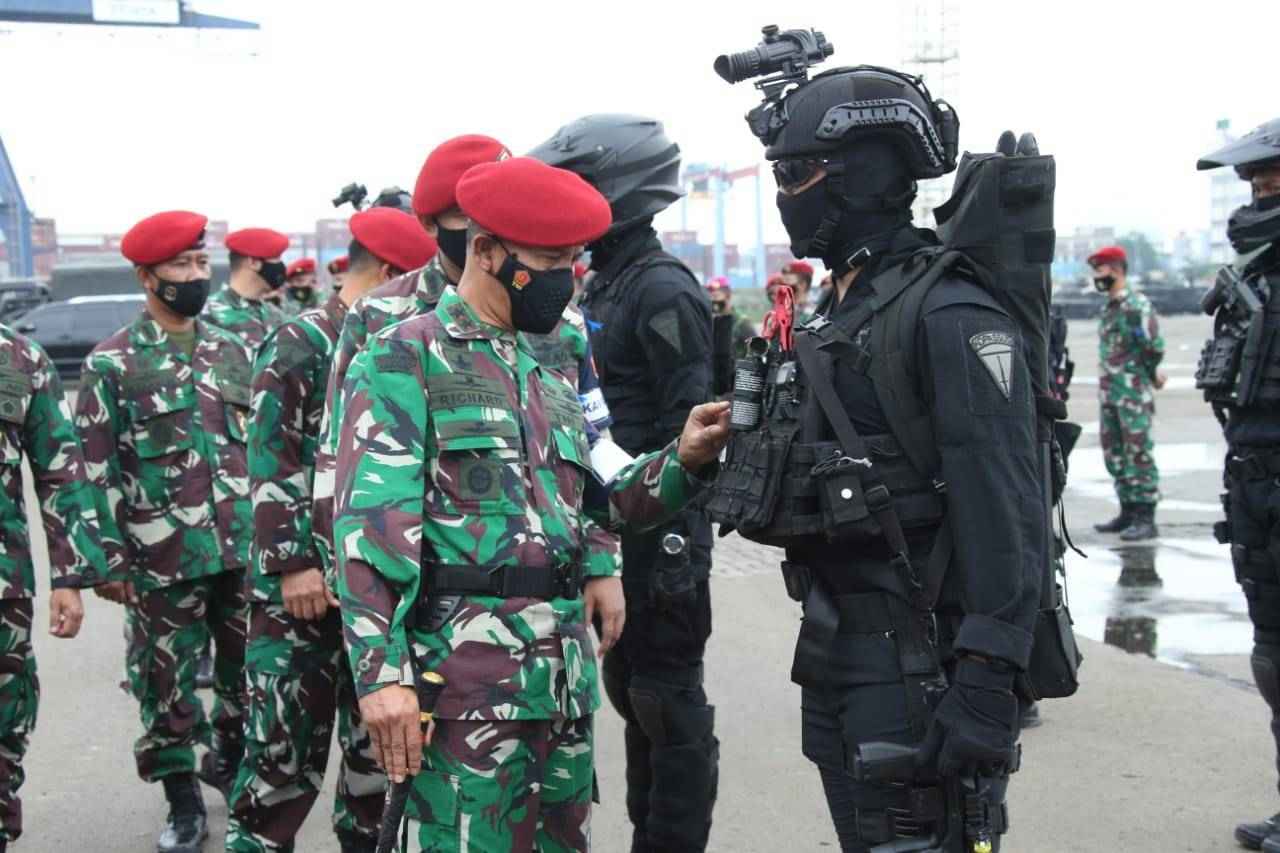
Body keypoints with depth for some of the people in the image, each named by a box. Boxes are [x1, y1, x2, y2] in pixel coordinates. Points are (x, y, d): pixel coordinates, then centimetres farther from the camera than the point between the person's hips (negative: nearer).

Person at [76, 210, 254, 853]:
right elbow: (97, 471, -5)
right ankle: (183, 801, 22)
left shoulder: (231, 350, 9)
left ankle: (232, 758, 38)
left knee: (250, 669, 14)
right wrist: (112, 559, -9)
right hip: (164, 559, -4)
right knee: (167, 683, 7)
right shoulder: (111, 363, -5)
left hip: (245, 548, 4)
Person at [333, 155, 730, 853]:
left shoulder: (549, 374, 19)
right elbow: (371, 525, -13)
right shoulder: (404, 358, -5)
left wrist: (683, 459, 5)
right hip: (464, 671, -7)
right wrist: (381, 673, -21)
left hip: (566, 671, 8)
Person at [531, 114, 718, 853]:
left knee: (670, 701, 0)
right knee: (630, 688, 17)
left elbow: (688, 433, -21)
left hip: (658, 533, -10)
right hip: (615, 528, 10)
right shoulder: (605, 286, 13)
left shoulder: (663, 290, -15)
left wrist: (676, 549, -24)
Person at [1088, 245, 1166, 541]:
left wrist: (1148, 374, -2)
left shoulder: (1136, 305, -13)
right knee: (1115, 454, 13)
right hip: (1109, 394, 9)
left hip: (1134, 394, -9)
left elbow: (1154, 346, -17)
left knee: (1140, 455, -6)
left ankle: (1146, 519, -3)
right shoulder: (1109, 307, 15)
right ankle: (1128, 512, 23)